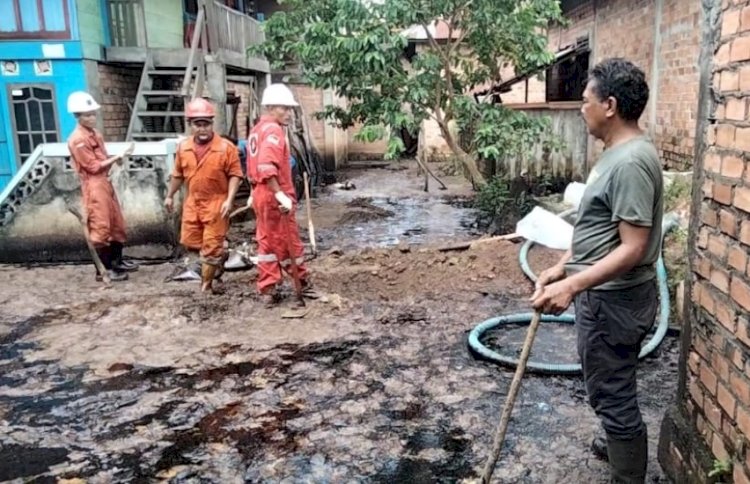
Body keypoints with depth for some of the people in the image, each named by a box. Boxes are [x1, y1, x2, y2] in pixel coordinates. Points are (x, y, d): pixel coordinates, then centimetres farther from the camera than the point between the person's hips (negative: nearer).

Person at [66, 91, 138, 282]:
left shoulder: (94, 133, 14)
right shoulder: (77, 140, -15)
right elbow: (94, 166, -17)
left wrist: (115, 158, 0)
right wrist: (118, 157, -18)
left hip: (105, 182, 9)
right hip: (94, 186, -9)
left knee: (117, 224, 15)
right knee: (100, 228, -5)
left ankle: (117, 261, 28)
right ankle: (103, 270, 3)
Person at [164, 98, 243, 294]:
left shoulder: (226, 147, -14)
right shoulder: (183, 147, 2)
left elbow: (235, 175, -12)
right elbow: (178, 174, 14)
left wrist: (229, 200, -21)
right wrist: (170, 196, 19)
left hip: (216, 203, -5)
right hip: (193, 202, 6)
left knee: (210, 248, 0)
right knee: (190, 243, 13)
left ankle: (206, 286, 13)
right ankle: (220, 253, 39)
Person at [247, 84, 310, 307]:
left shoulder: (257, 130, 14)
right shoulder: (273, 130, -16)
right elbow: (266, 168, -29)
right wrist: (281, 195, -32)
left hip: (261, 194, 10)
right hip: (274, 197, -10)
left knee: (268, 242, 13)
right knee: (289, 243, 5)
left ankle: (268, 290, 18)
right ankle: (303, 283, 20)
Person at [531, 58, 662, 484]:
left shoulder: (631, 162, -24)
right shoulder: (619, 154, 9)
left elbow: (633, 247, -27)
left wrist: (572, 286, -32)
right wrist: (562, 267, 16)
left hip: (612, 299, -11)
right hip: (606, 294, 11)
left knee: (614, 395, 3)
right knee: (613, 388, 28)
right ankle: (624, 445, 50)